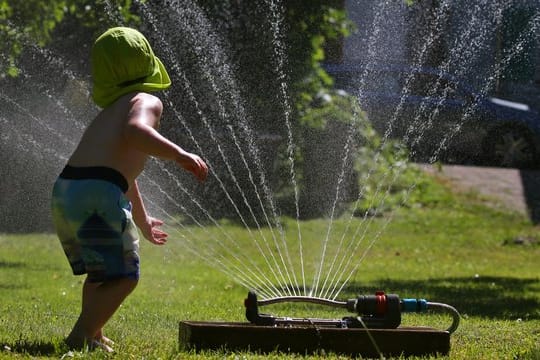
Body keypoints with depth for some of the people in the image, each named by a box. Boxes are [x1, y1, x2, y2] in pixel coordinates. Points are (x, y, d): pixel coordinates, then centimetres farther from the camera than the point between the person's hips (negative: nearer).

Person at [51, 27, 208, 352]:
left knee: (100, 270, 27)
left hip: (64, 192, 9)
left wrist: (142, 220, 57)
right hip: (98, 195, -9)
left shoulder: (110, 112, 32)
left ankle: (93, 334, 27)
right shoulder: (147, 101, 5)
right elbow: (135, 132, -21)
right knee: (124, 276, 0)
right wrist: (181, 155, -20)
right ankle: (82, 336, -11)